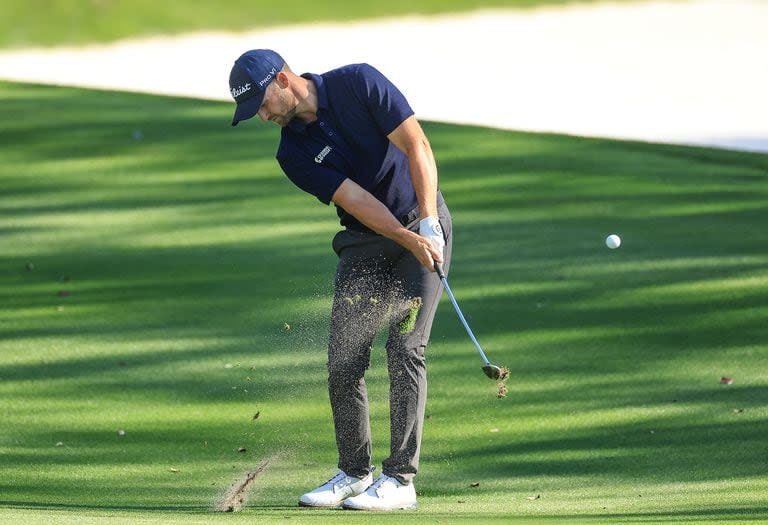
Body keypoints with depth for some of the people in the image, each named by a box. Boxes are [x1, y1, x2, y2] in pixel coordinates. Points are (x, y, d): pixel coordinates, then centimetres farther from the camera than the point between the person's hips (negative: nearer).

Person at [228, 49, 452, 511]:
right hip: (365, 242, 4)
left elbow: (416, 146, -16)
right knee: (344, 359, -2)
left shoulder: (359, 83, -12)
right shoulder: (293, 153, -5)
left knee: (405, 349, -13)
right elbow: (357, 201, -15)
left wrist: (427, 225, -24)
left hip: (424, 224, -4)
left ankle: (401, 479, -12)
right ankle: (355, 472, 14)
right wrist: (408, 241, -30)